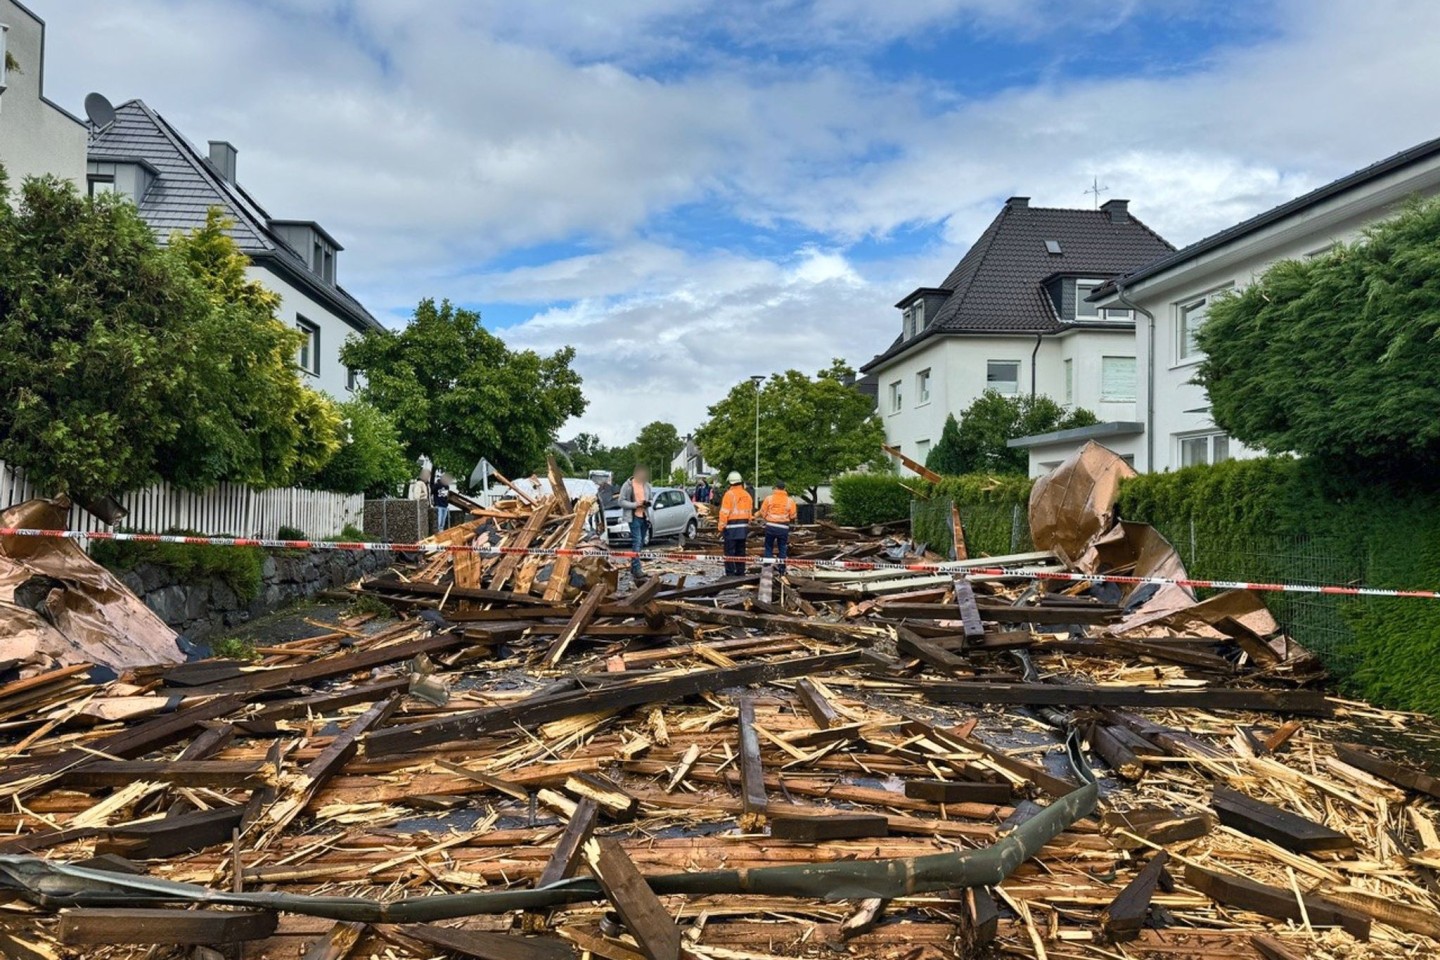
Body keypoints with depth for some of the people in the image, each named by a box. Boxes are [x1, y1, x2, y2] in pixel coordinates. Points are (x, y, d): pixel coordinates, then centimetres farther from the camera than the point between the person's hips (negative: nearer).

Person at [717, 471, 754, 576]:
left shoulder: (729, 494, -12)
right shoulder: (747, 495, 9)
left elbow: (724, 512, -15)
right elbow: (749, 512, 12)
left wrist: (721, 527, -9)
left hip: (731, 527, -6)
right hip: (743, 527, 6)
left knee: (729, 552, -3)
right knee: (740, 551, 13)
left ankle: (730, 574, -6)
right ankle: (740, 573, 17)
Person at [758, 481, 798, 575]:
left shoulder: (769, 498, -4)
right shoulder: (790, 501, -1)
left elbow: (762, 513, 0)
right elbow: (793, 516, 3)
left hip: (770, 526, -1)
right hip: (783, 528, 1)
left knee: (768, 547, 10)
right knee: (782, 548, 11)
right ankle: (781, 569, 13)